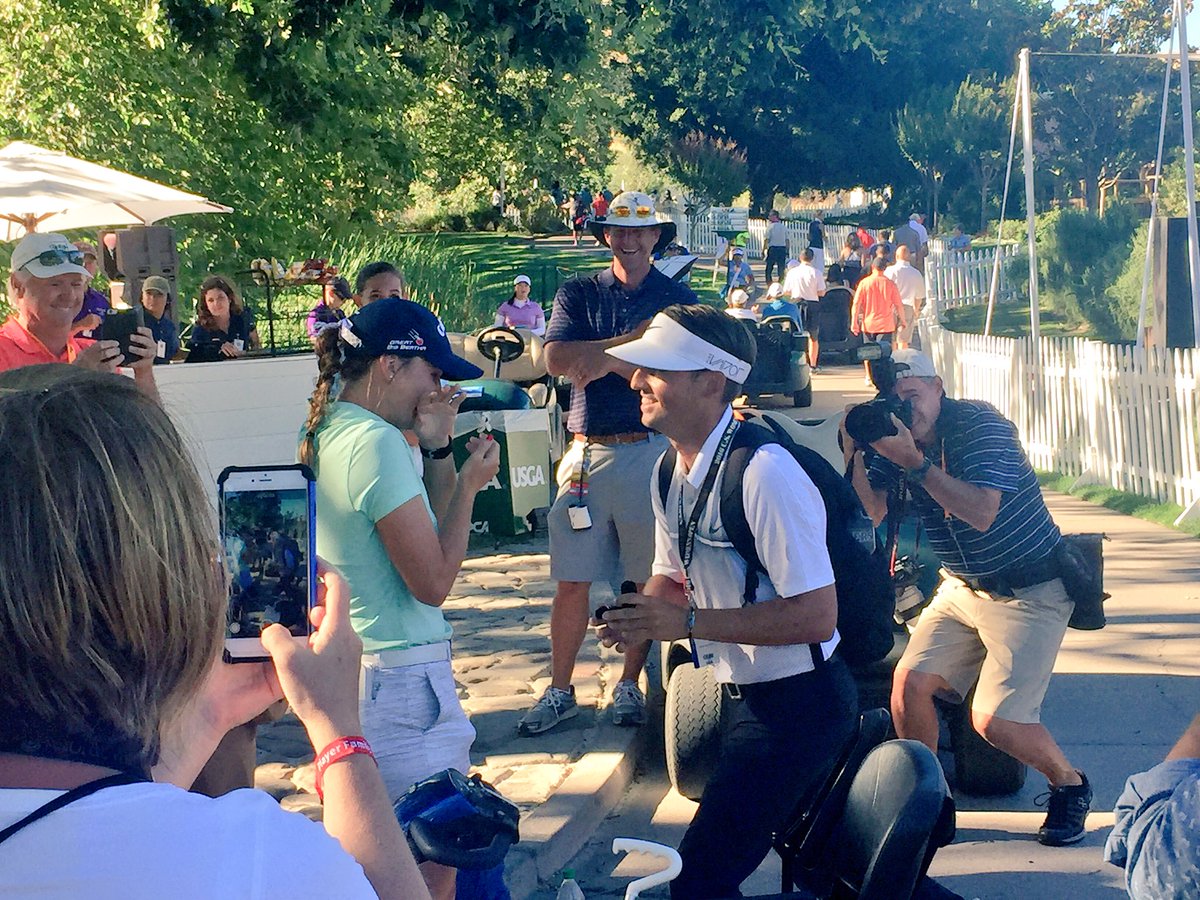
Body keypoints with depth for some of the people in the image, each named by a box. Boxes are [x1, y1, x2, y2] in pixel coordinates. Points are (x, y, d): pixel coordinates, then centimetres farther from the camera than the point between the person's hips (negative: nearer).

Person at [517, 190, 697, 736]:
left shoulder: (677, 299, 7)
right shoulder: (578, 294, 12)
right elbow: (555, 358, -5)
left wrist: (606, 360, -10)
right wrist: (632, 343, -10)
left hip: (649, 450, -1)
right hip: (586, 450, 1)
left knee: (646, 580, 4)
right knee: (572, 580, 3)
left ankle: (629, 686, 18)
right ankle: (560, 691, 12)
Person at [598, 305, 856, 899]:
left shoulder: (764, 473, -26)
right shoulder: (670, 472, 2)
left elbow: (816, 615, -28)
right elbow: (673, 578, 16)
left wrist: (688, 621, -27)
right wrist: (638, 616, -6)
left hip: (797, 704, -9)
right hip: (742, 694, 9)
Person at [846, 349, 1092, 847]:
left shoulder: (980, 423, -19)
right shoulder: (895, 435, -1)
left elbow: (980, 513, -31)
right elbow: (872, 512, -11)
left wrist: (914, 462, -34)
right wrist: (856, 452, -23)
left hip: (1031, 590, -6)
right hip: (961, 586, 6)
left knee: (994, 719, -13)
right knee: (909, 681, -10)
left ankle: (1069, 783, 16)